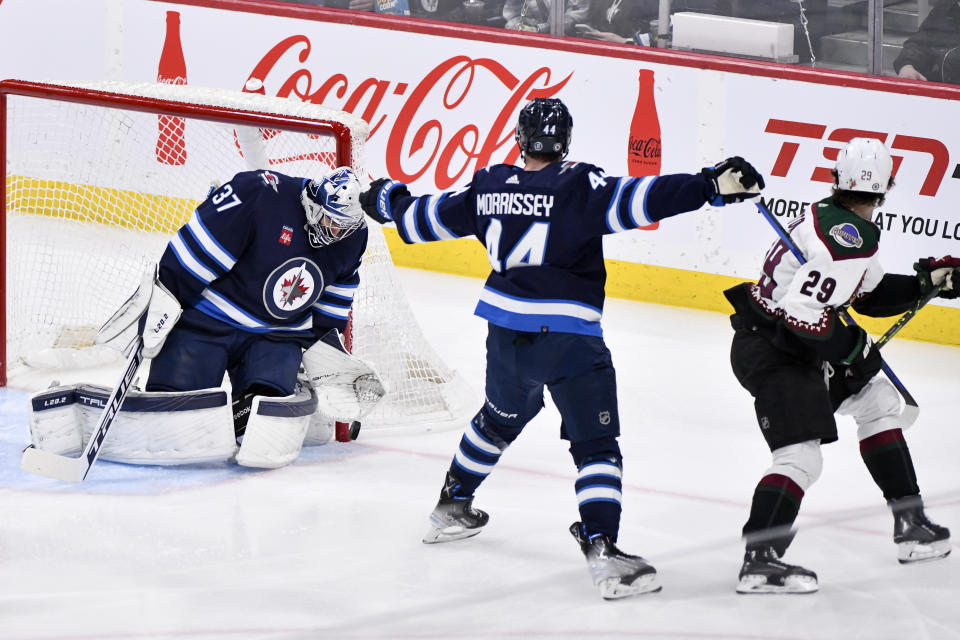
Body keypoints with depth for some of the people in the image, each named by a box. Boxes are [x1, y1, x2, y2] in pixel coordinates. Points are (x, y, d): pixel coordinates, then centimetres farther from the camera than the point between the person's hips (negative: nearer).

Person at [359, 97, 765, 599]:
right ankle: (601, 548, -18)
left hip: (506, 332, 6)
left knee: (500, 417, 31)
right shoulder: (578, 187, -12)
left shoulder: (488, 188, 5)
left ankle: (452, 506, 46)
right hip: (569, 340, -6)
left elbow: (428, 218, 18)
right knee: (596, 444, -3)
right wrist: (711, 186, -25)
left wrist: (388, 200, 38)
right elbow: (638, 200, -23)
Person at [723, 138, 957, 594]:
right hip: (773, 354, -11)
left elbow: (869, 294, 23)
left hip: (791, 347, 11)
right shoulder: (852, 238, -22)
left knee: (877, 399, 21)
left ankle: (910, 523, 25)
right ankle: (759, 562, -25)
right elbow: (803, 312, -29)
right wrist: (855, 348, -16)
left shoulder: (828, 218, 9)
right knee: (800, 457, -19)